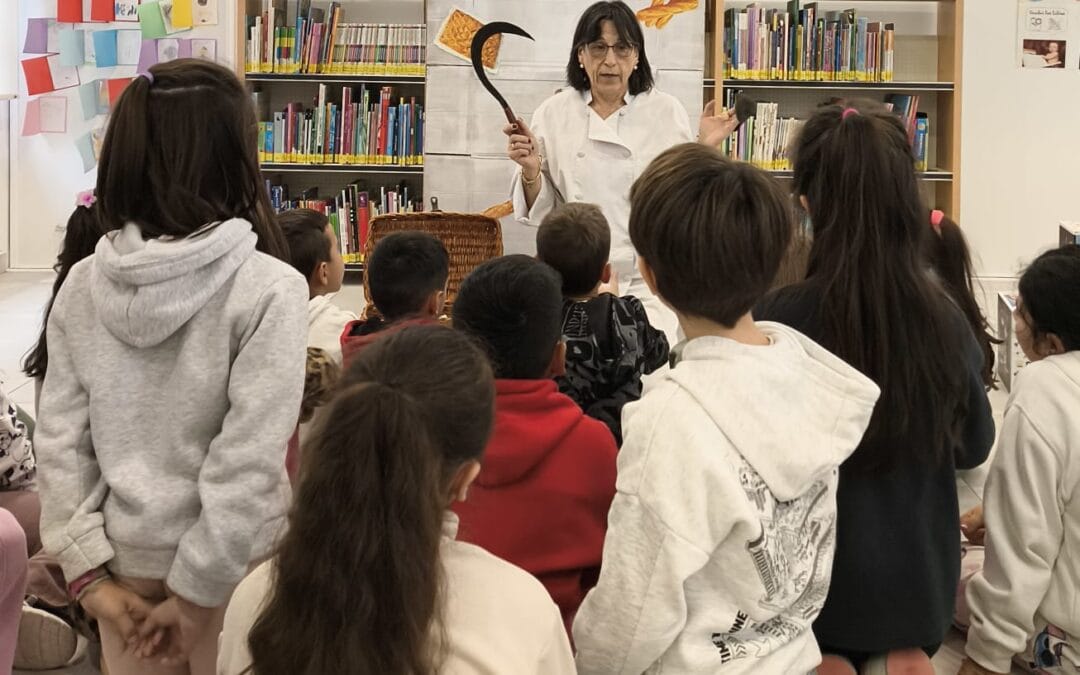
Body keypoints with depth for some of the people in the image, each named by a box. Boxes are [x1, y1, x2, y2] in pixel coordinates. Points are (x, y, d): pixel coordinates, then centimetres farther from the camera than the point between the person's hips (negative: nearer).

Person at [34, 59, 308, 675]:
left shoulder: (83, 285, -3)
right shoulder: (270, 288, -17)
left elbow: (61, 441, -4)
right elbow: (249, 461, -20)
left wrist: (88, 570, 0)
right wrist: (196, 592, -14)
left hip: (125, 558, 4)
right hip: (231, 561, -4)